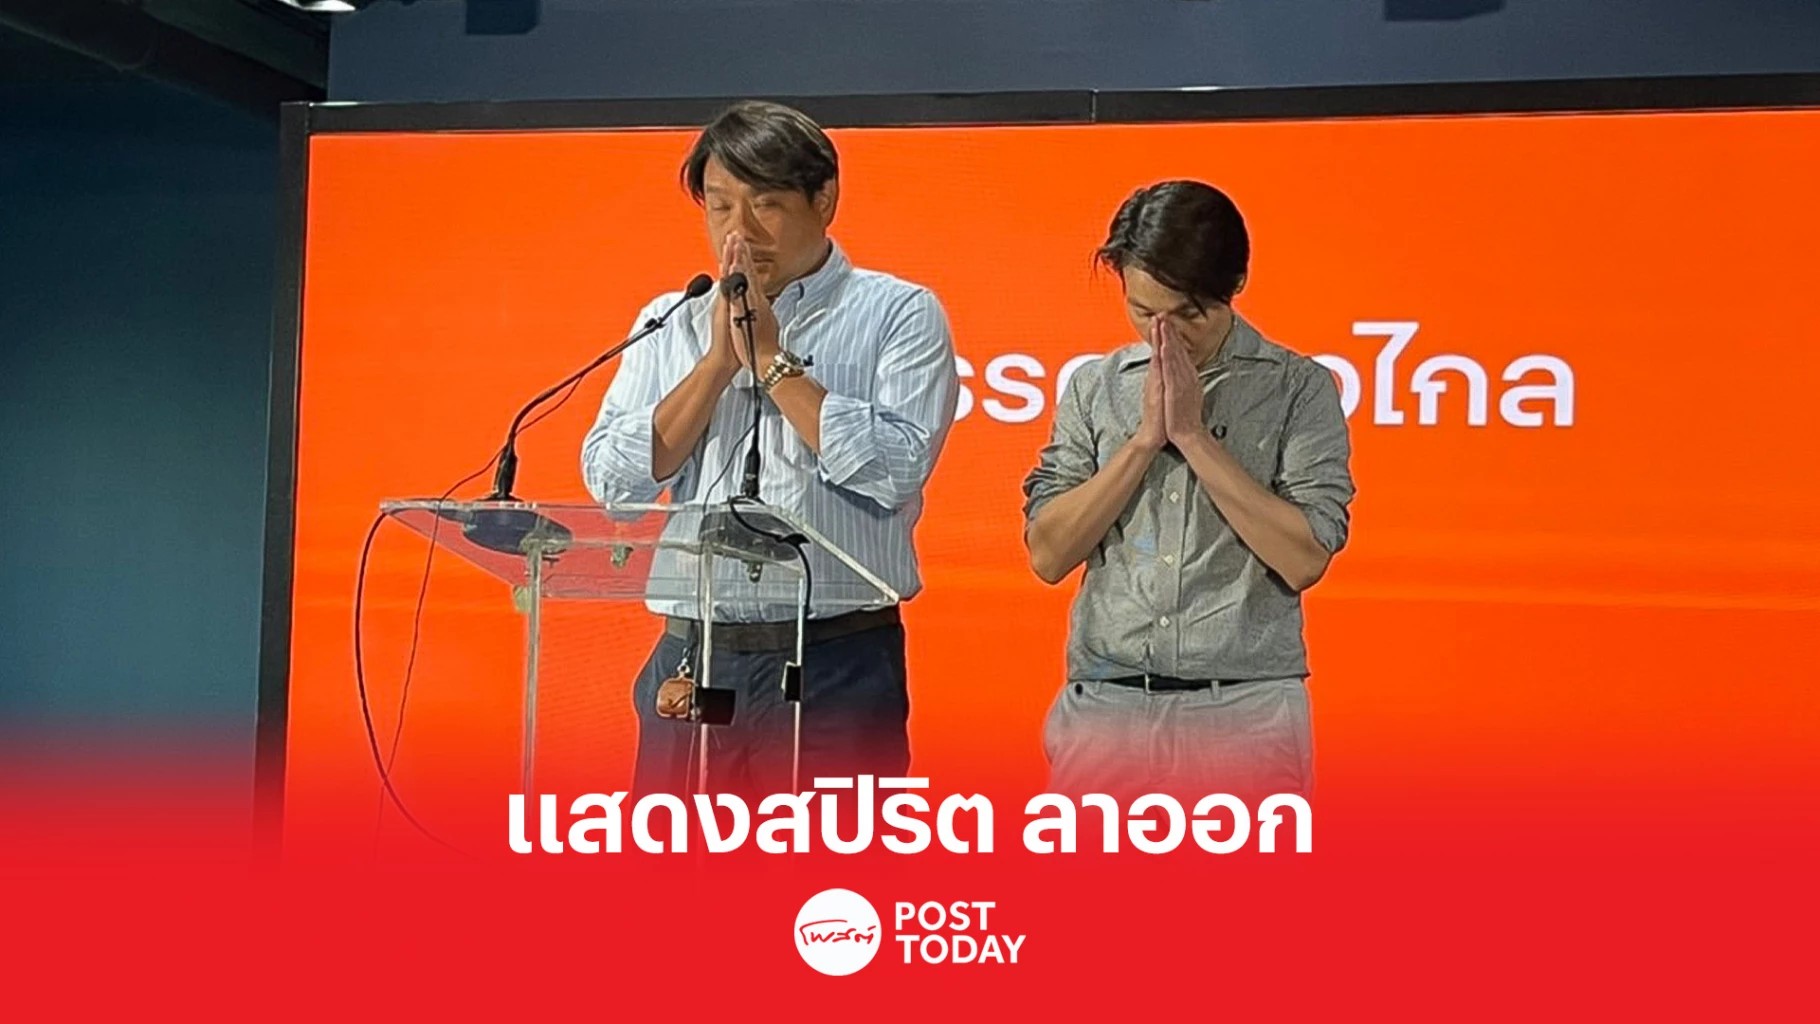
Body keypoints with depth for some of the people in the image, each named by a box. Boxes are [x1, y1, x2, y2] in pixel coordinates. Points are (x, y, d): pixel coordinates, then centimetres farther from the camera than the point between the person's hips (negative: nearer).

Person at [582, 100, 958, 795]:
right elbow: (613, 481, 3)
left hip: (836, 666, -3)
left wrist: (770, 356, -8)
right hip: (690, 662, 4)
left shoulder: (898, 315, 2)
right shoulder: (670, 324, 14)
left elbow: (895, 468, -13)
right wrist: (719, 359, -4)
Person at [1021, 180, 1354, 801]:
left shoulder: (1297, 388, 1)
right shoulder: (1095, 387, 9)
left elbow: (1304, 559, -9)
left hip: (1244, 711, -2)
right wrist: (1145, 438, -7)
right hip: (1104, 705, 2)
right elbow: (1048, 554, 2)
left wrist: (1193, 435, -10)